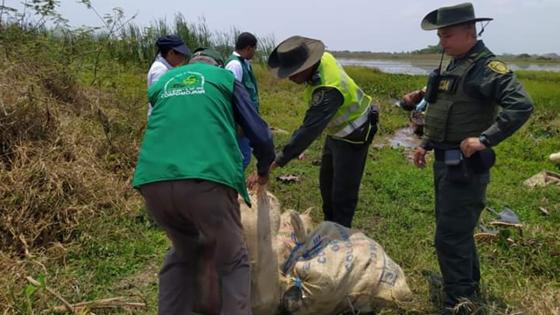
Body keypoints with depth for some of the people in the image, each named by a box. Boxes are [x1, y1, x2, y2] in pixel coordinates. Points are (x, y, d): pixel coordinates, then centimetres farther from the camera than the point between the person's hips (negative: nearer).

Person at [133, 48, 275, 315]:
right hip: (207, 179, -4)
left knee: (183, 253, 27)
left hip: (153, 181, 4)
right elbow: (260, 135, 16)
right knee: (232, 262, 12)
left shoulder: (160, 83, 31)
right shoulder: (225, 78, 21)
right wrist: (263, 169, 35)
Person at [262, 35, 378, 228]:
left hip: (352, 136, -10)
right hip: (337, 131, 10)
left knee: (343, 194, -4)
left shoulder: (328, 90, -39)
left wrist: (278, 161, -43)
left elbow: (309, 129, -42)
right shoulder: (323, 58, -13)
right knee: (327, 184, 21)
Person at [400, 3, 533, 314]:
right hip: (445, 162, 10)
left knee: (450, 237, -5)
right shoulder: (454, 65, 13)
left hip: (465, 166, -9)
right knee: (458, 229, 21)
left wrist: (485, 139, -31)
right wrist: (425, 144, 20)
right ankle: (469, 285, 40)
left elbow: (521, 105, -27)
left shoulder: (486, 66, -15)